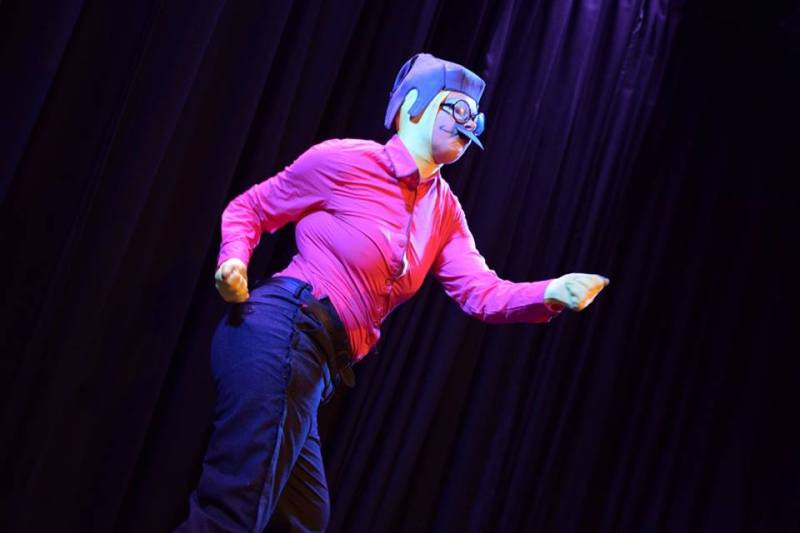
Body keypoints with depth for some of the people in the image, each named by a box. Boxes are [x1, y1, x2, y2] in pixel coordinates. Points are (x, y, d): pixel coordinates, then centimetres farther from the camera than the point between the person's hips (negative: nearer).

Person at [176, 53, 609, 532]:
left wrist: (552, 294, -13)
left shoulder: (443, 209, 16)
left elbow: (481, 293, 5)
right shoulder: (345, 159, -4)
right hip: (282, 334, -9)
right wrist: (234, 261, -15)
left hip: (318, 361, 9)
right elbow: (248, 207, 4)